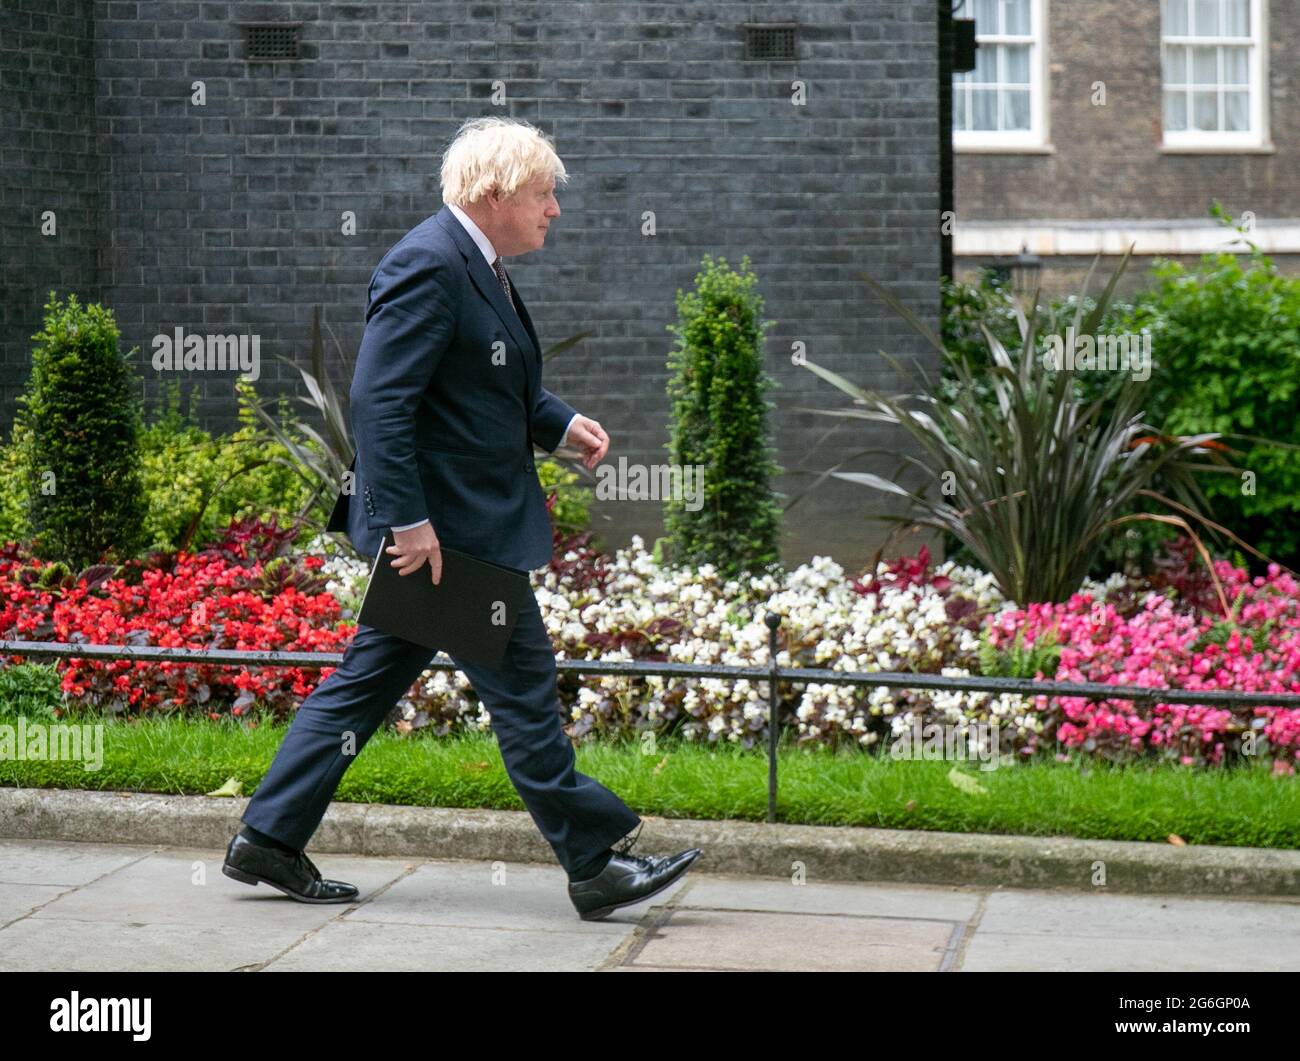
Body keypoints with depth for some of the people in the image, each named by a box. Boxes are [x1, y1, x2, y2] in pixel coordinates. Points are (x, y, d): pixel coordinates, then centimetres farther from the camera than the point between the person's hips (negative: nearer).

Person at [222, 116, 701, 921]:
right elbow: (381, 400, -24)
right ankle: (596, 862, 5)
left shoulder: (480, 266, 15)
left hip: (471, 519, 11)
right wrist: (407, 521, -26)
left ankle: (268, 840, 20)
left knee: (369, 679, 14)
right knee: (522, 684, -3)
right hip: (444, 525, -11)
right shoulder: (429, 265, -18)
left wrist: (560, 424, 11)